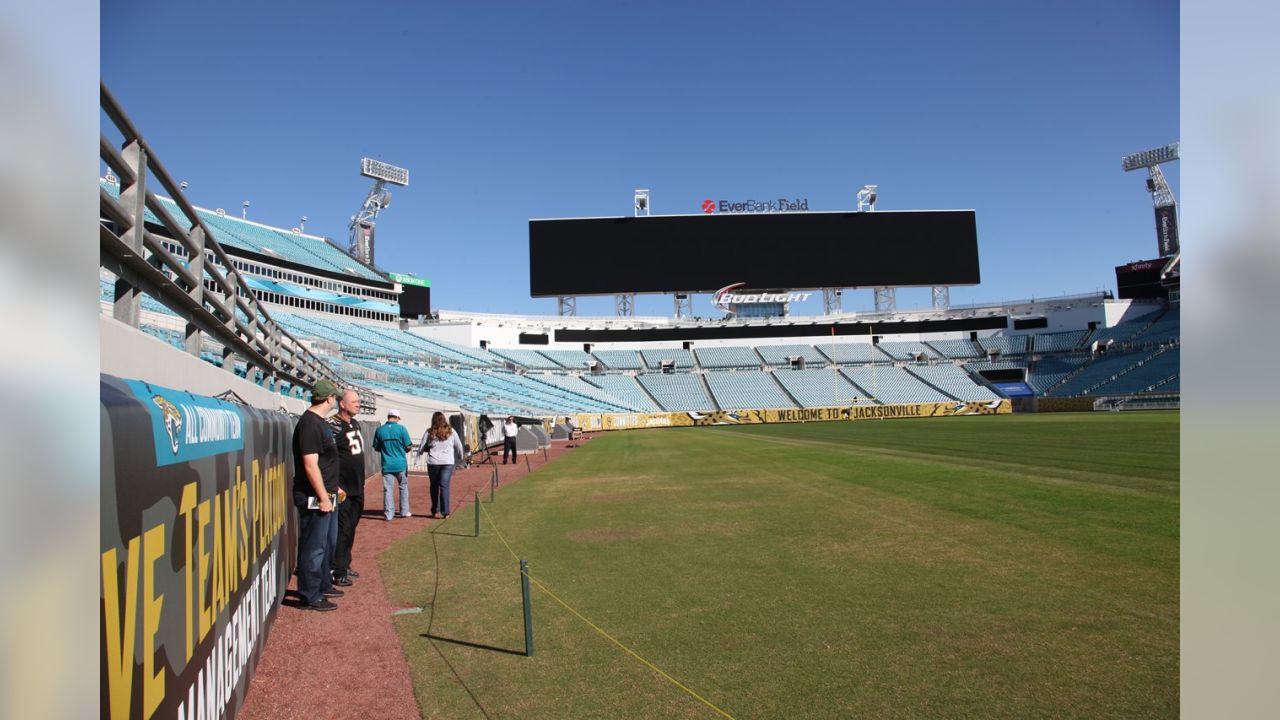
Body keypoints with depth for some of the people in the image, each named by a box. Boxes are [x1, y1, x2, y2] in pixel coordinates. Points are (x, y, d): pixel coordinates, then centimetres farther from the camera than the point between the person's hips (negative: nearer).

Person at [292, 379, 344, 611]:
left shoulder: (320, 422, 13)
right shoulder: (310, 424, -19)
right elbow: (310, 464, -24)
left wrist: (333, 489, 22)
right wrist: (323, 497, -22)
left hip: (325, 495, 11)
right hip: (314, 498, -11)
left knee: (328, 542, 21)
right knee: (314, 547, -1)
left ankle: (323, 585, 35)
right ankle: (310, 597, 9)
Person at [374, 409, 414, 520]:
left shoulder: (380, 430, -2)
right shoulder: (401, 428, -8)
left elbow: (376, 448, 7)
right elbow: (408, 446, -5)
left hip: (387, 465, 1)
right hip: (401, 464, -1)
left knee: (388, 489, 5)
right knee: (403, 487, 14)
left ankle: (388, 514, 4)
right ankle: (404, 512, 19)